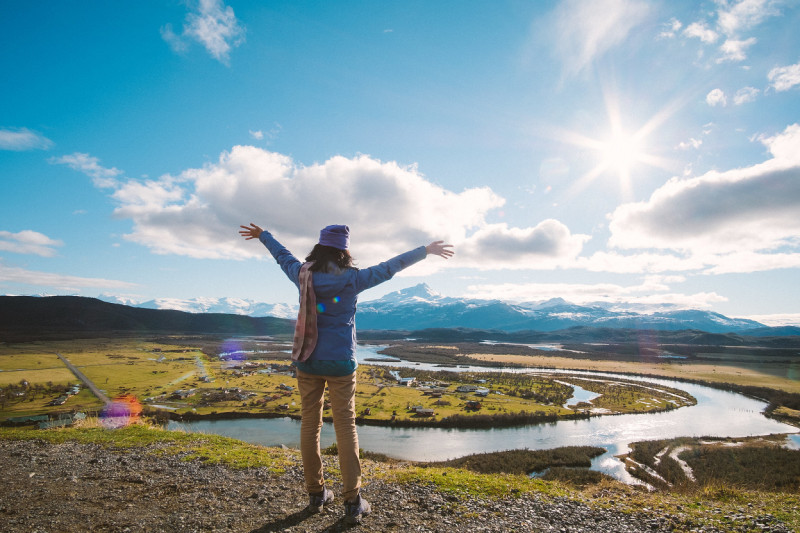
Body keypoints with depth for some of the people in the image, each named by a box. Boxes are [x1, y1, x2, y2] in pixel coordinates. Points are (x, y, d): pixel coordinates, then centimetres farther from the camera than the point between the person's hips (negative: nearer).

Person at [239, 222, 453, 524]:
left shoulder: (303, 275, -2)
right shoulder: (352, 279, -13)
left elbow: (282, 256, 16)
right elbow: (390, 266, -8)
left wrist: (262, 235, 36)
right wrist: (426, 250, 2)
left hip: (307, 361, 4)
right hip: (340, 363, -3)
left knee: (310, 425, 12)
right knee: (345, 428, 4)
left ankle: (316, 494, 24)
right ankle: (352, 502, 9)